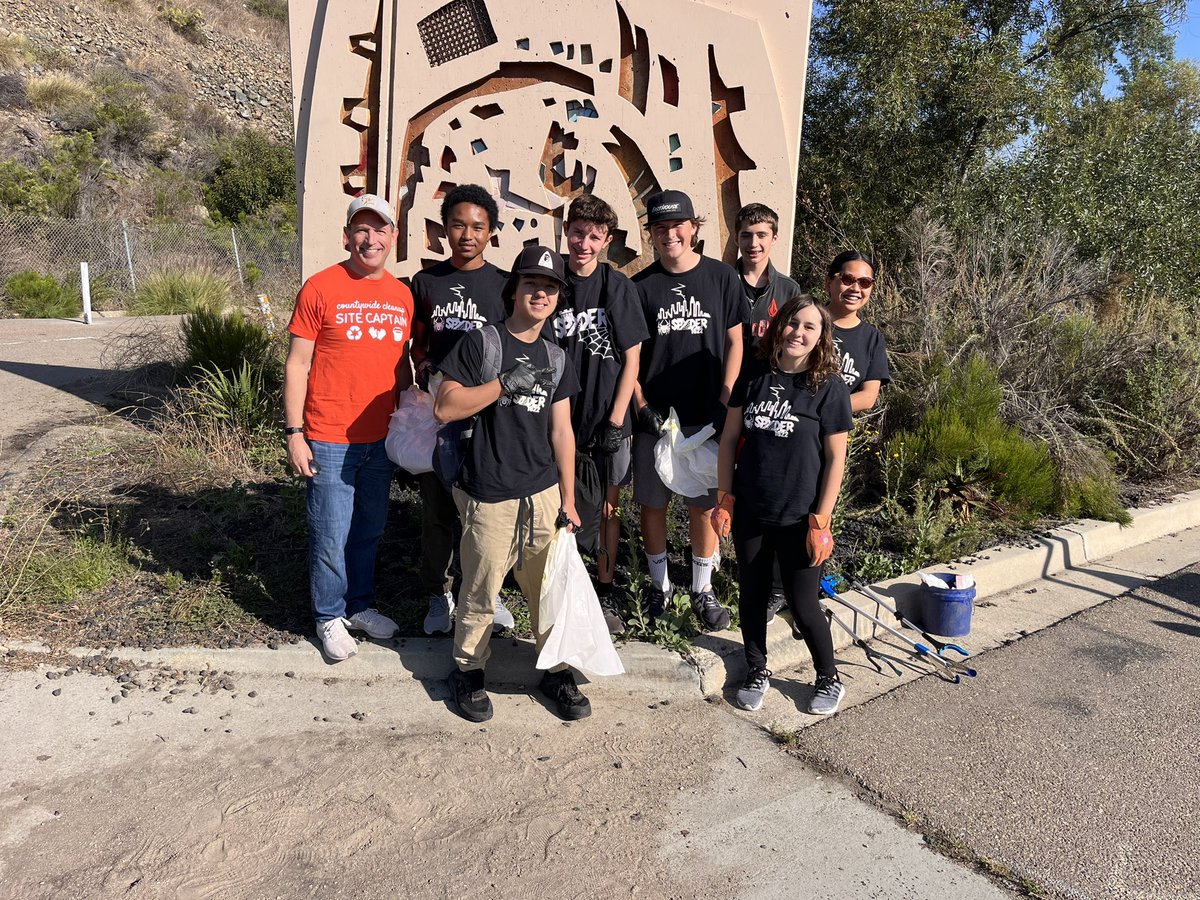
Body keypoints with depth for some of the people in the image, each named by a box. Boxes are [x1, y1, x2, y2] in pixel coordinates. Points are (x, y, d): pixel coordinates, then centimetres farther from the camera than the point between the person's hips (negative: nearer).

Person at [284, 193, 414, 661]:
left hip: (382, 438, 5)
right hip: (329, 441, -5)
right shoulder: (320, 288, -8)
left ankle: (361, 605, 35)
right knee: (331, 537, 4)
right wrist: (294, 433, -10)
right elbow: (297, 365, -7)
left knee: (369, 530, 18)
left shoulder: (401, 295, 7)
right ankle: (330, 617, 24)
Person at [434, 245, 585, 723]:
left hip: (543, 494, 4)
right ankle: (468, 671, 29)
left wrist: (568, 499, 11)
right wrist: (505, 383, -19)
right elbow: (445, 407, -12)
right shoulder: (480, 343, -4)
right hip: (490, 498, -4)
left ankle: (557, 670, 28)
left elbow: (561, 431, 12)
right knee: (480, 593, 7)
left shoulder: (555, 357, 11)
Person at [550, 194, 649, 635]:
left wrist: (616, 419, -7)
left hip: (607, 416, 0)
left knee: (607, 506, 10)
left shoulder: (618, 286, -4)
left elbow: (631, 359, -1)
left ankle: (606, 590, 25)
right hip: (559, 415, 1)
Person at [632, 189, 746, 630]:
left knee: (704, 504, 7)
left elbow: (734, 342, 4)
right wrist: (642, 406, -7)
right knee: (651, 503, 8)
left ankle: (703, 589, 22)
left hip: (706, 415, 0)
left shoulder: (722, 277, 1)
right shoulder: (640, 286, 1)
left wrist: (724, 403, -4)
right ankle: (659, 584, 25)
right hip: (654, 416, 1)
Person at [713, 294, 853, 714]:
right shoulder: (754, 375, 1)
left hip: (799, 518, -3)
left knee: (802, 604, 5)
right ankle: (757, 672, 35)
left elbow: (836, 459, -7)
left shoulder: (829, 387, -8)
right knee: (752, 594, 14)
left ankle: (829, 680, 29)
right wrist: (724, 498, 1)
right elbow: (730, 438, 5)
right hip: (750, 511, 4)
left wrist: (820, 521, -10)